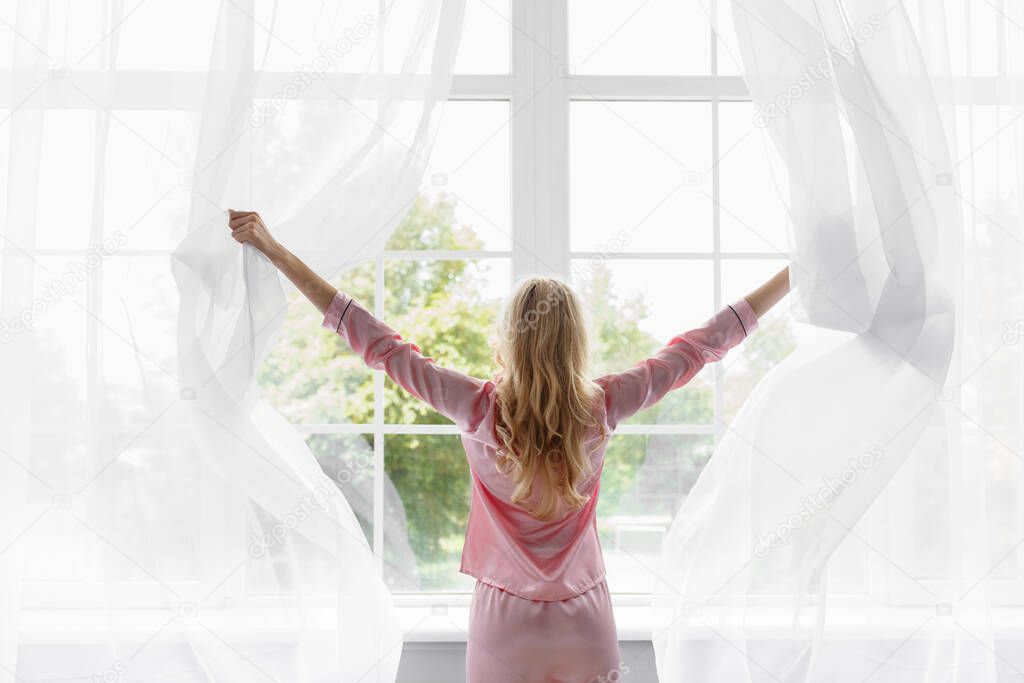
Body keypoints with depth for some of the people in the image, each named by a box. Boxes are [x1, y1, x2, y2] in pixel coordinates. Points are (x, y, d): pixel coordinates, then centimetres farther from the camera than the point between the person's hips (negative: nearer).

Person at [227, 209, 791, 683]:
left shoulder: (480, 410, -14)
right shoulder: (600, 410, -11)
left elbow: (375, 342, -11)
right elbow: (700, 346, -2)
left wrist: (271, 248, -5)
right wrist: (794, 274, 7)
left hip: (502, 623, -1)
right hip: (585, 624, 1)